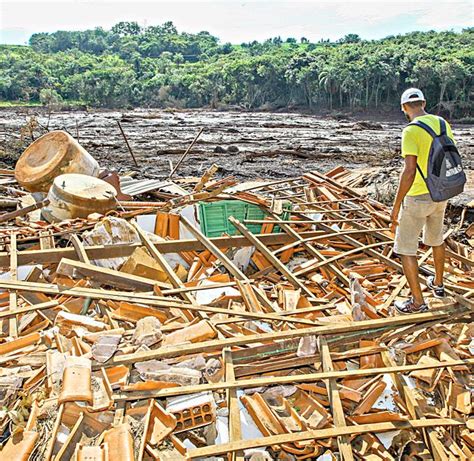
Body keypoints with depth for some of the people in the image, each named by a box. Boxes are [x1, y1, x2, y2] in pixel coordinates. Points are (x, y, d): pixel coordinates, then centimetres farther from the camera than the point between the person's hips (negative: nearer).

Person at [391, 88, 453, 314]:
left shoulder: (411, 131, -21)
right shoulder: (443, 124, 3)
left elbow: (409, 171, -27)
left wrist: (396, 206, -21)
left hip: (417, 198, -8)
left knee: (405, 248, 4)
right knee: (436, 238, 28)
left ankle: (417, 301, 11)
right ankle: (438, 284, 45)